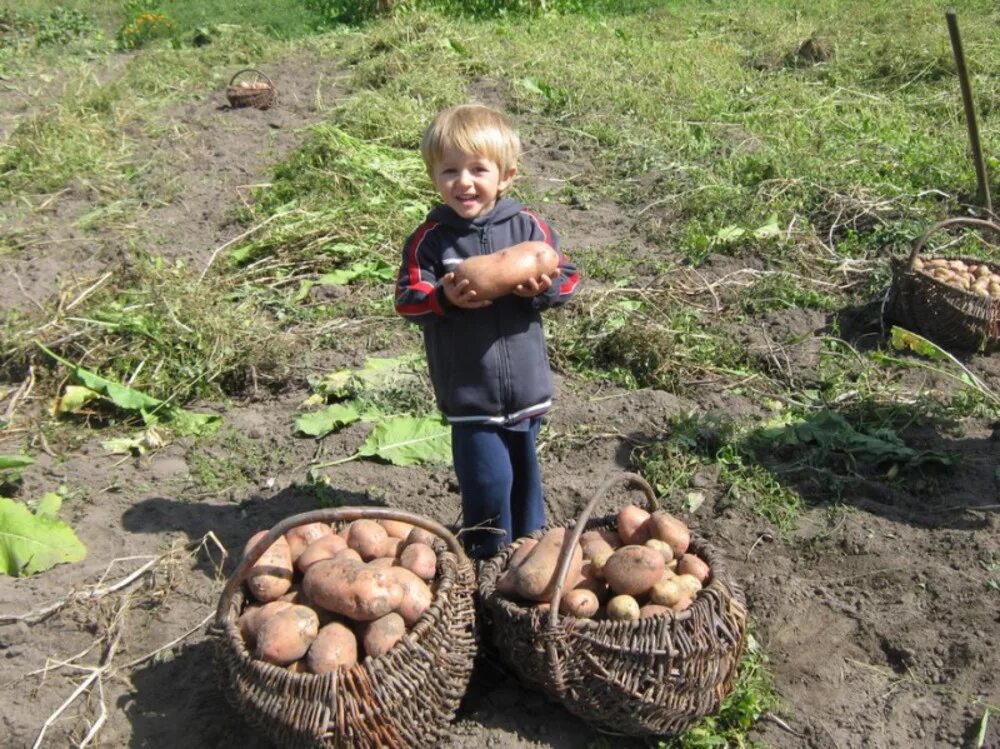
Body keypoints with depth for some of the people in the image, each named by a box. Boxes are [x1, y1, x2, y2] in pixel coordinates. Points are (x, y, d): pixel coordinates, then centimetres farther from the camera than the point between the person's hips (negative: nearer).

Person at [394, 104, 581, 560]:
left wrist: (545, 286, -22)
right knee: (489, 481, 0)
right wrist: (444, 298, -29)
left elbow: (568, 276, 0)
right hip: (469, 393, -3)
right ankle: (489, 561, 24)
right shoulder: (429, 239, -8)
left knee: (525, 473, 20)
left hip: (526, 386, 3)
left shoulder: (527, 226, -4)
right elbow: (407, 300, -10)